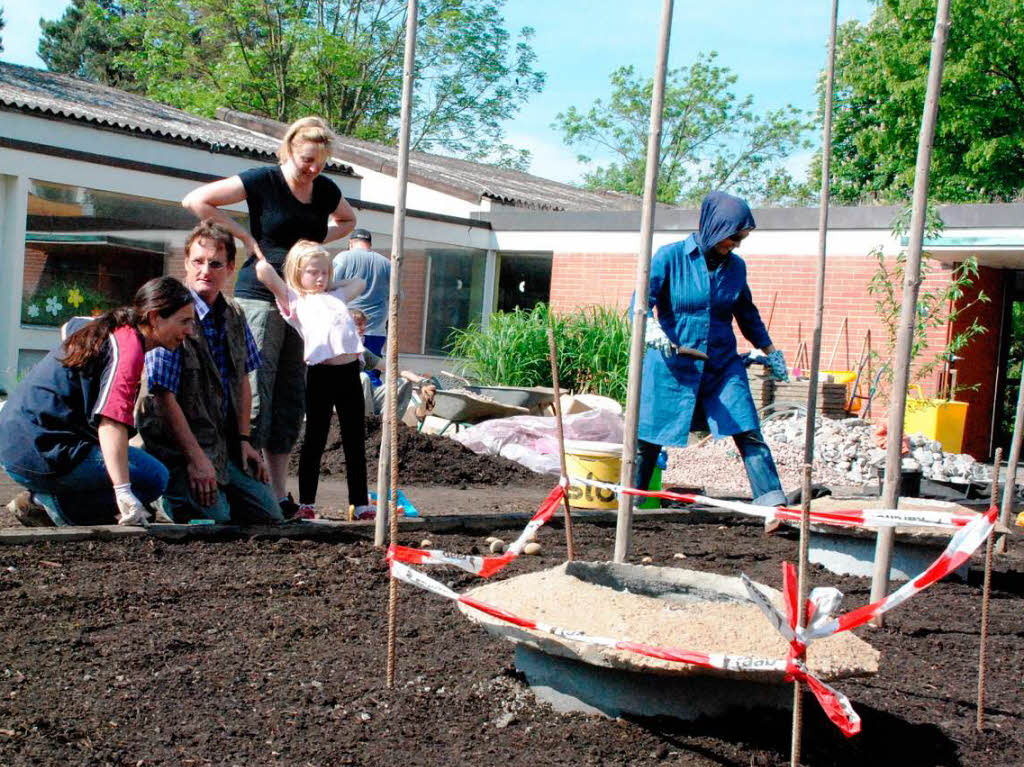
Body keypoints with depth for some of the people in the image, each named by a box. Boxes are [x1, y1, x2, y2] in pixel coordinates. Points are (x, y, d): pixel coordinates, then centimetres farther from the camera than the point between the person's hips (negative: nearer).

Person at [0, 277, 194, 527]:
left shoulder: (114, 333, 16)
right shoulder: (129, 345, -15)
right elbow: (111, 420, -28)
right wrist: (124, 492, -35)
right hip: (42, 451, -10)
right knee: (154, 477, -12)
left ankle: (43, 499, 8)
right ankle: (52, 504, -9)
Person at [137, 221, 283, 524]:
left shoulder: (233, 316, 7)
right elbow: (163, 396, -19)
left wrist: (244, 439, 8)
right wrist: (195, 458, -20)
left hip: (226, 444, 7)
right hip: (180, 445, -7)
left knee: (269, 517, 5)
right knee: (214, 520, -21)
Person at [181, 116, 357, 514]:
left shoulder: (327, 191, 8)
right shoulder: (262, 181, -7)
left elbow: (347, 220, 30)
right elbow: (196, 200, -7)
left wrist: (317, 239, 9)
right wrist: (245, 235, -9)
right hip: (260, 297, -6)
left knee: (291, 395, 7)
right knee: (256, 391, -10)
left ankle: (279, 493, 12)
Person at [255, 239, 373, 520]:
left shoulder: (336, 296, 23)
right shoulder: (294, 299, 6)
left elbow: (358, 282, 42)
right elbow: (264, 271, -5)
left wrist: (331, 285, 31)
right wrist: (262, 259, 15)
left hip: (350, 371, 5)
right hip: (320, 374, -5)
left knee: (355, 442, 7)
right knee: (315, 440, 2)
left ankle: (361, 503, 12)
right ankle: (306, 504, 10)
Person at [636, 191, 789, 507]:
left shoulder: (735, 266, 7)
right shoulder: (670, 256, -6)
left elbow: (747, 315, 22)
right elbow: (642, 300, -15)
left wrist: (770, 351, 28)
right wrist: (652, 328, -35)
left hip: (723, 365, 3)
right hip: (672, 365, -3)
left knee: (749, 434, -8)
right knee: (648, 440, 4)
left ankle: (772, 504, -7)